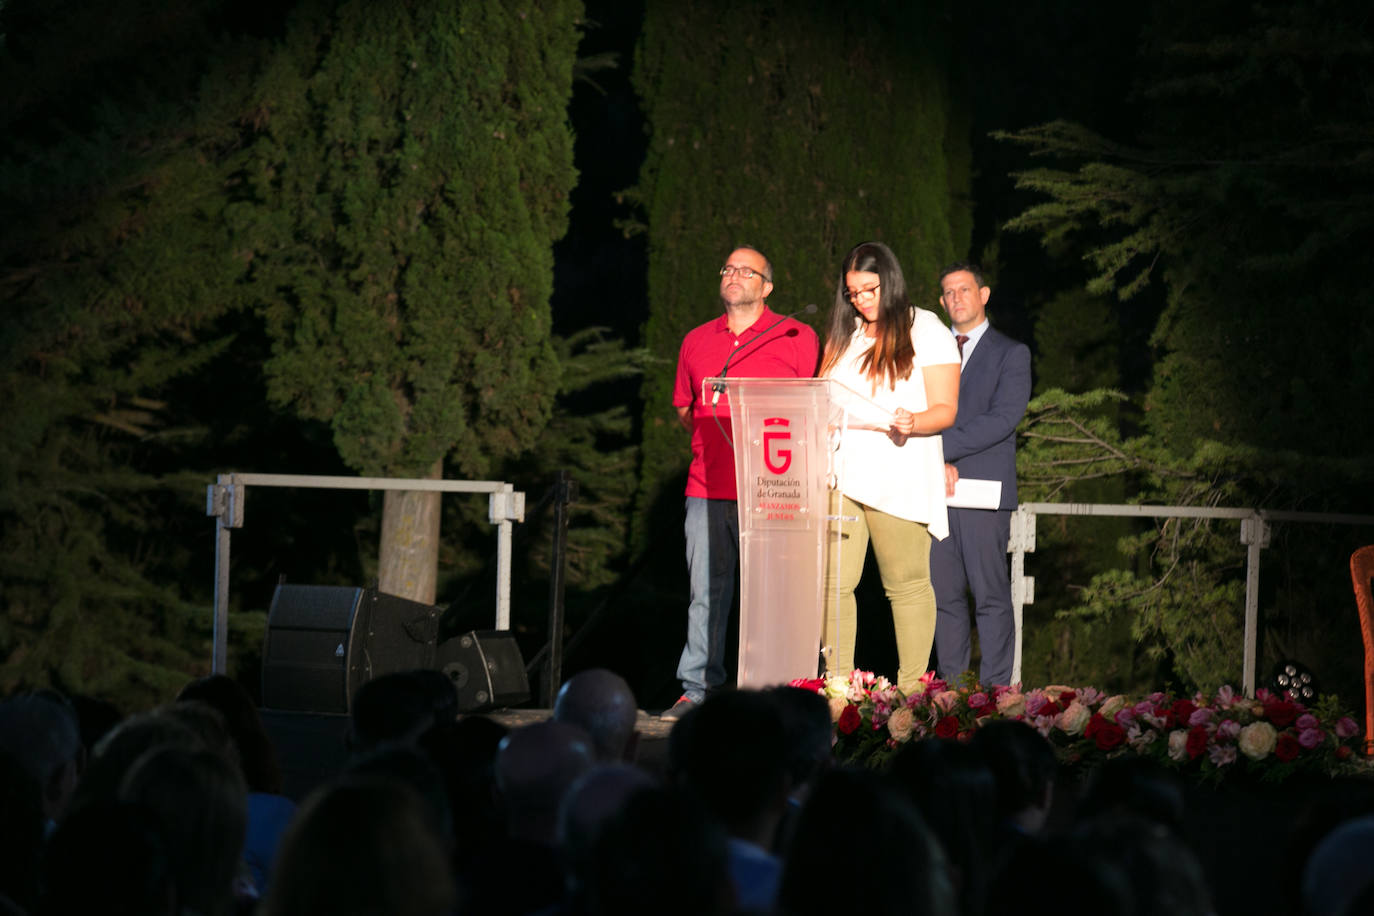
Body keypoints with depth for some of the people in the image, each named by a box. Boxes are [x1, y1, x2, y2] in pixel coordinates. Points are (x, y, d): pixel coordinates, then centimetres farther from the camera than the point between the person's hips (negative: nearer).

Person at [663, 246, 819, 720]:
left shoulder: (796, 338, 6)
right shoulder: (697, 341, 17)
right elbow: (683, 409, 26)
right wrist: (699, 421, 8)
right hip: (707, 485, 4)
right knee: (706, 590, 3)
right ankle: (698, 689, 7)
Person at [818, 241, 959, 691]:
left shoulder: (925, 331, 3)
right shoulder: (843, 334, 19)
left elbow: (945, 410, -2)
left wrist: (913, 423, -22)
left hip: (899, 480, -4)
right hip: (840, 474, 4)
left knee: (906, 585, -1)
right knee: (833, 583, -5)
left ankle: (911, 689, 2)